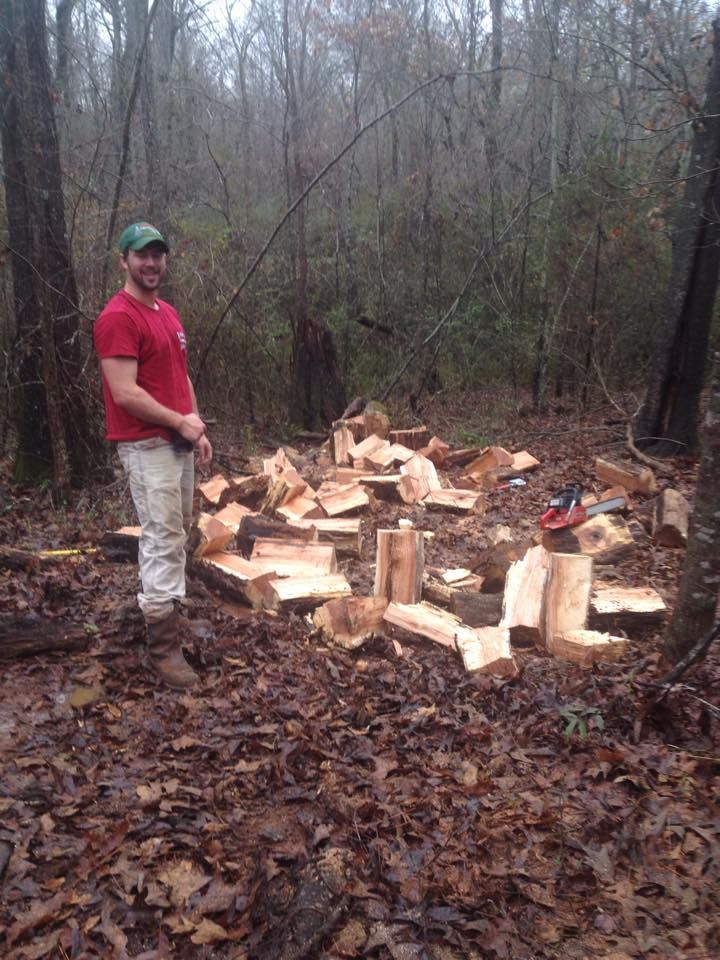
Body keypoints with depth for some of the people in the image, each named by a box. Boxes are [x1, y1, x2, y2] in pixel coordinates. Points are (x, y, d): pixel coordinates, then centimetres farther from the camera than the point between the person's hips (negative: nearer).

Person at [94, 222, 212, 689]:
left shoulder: (169, 314, 15)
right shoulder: (118, 318, -14)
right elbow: (125, 393, -21)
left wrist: (197, 429, 9)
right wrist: (182, 422, -13)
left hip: (178, 441, 9)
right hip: (147, 446, -9)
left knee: (176, 535, 14)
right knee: (164, 540, -7)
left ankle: (160, 607, 29)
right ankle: (165, 647, 2)